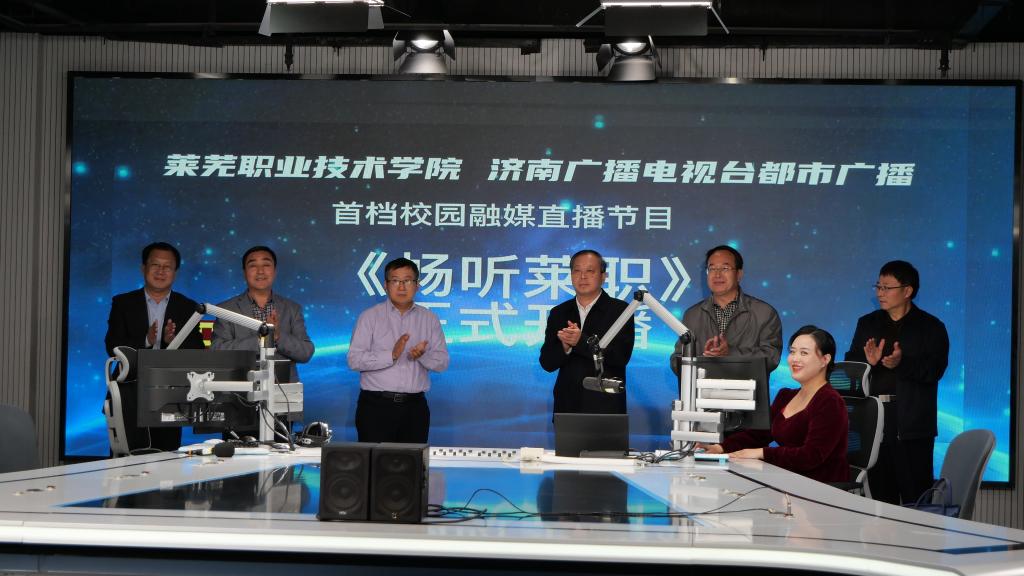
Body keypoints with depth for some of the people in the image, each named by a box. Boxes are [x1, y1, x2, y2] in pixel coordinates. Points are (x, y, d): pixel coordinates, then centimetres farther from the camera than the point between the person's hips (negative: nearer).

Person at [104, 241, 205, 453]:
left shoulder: (188, 308, 11)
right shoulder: (123, 303, 9)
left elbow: (198, 352, 2)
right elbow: (112, 347, -2)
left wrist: (173, 340, -18)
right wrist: (146, 341, -18)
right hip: (131, 390, -1)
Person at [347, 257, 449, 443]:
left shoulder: (429, 319, 11)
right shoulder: (370, 317, 3)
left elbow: (442, 362, 5)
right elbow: (354, 360, -7)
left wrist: (423, 355, -16)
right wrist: (392, 355, -19)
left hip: (415, 407, 3)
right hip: (376, 406, -2)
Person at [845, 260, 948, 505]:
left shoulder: (931, 327, 2)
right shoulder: (867, 324, 15)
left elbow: (934, 371, -10)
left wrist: (901, 364, -24)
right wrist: (868, 362, -12)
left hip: (911, 425, -4)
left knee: (915, 498, -5)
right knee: (880, 496, 8)